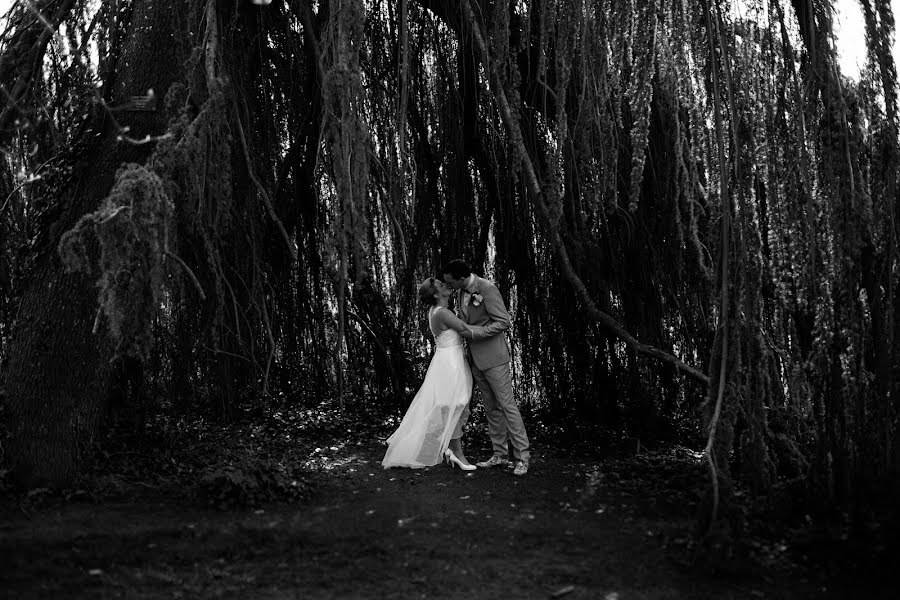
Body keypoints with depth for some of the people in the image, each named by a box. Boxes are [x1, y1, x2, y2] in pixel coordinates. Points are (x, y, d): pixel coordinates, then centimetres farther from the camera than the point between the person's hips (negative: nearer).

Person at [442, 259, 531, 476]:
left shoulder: (487, 289, -17)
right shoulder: (461, 292, 7)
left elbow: (503, 322, -18)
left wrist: (472, 332, -20)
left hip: (493, 356, -8)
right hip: (475, 359, 8)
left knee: (506, 404, -5)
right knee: (491, 408, 11)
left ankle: (522, 456, 1)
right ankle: (500, 455, 17)